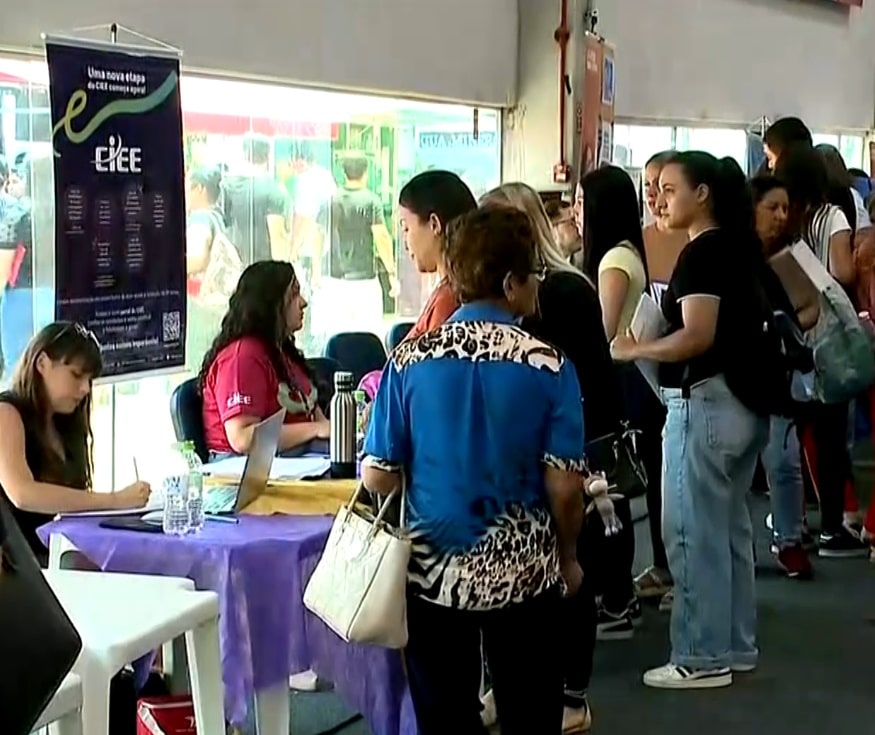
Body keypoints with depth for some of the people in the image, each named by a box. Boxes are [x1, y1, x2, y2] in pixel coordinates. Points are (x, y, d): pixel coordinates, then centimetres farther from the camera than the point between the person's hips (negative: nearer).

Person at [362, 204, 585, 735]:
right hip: (522, 572, -1)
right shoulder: (548, 366, -11)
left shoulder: (410, 359, -7)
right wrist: (568, 556, 7)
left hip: (433, 571, 1)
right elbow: (564, 486, -10)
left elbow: (377, 478, -5)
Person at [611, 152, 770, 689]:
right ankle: (737, 646, 23)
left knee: (694, 533, -2)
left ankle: (703, 658, 4)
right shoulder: (739, 247, 13)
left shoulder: (700, 253, -16)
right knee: (731, 528, 15)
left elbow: (697, 337, -25)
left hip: (705, 402, -10)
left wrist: (632, 351, -15)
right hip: (743, 401, 10)